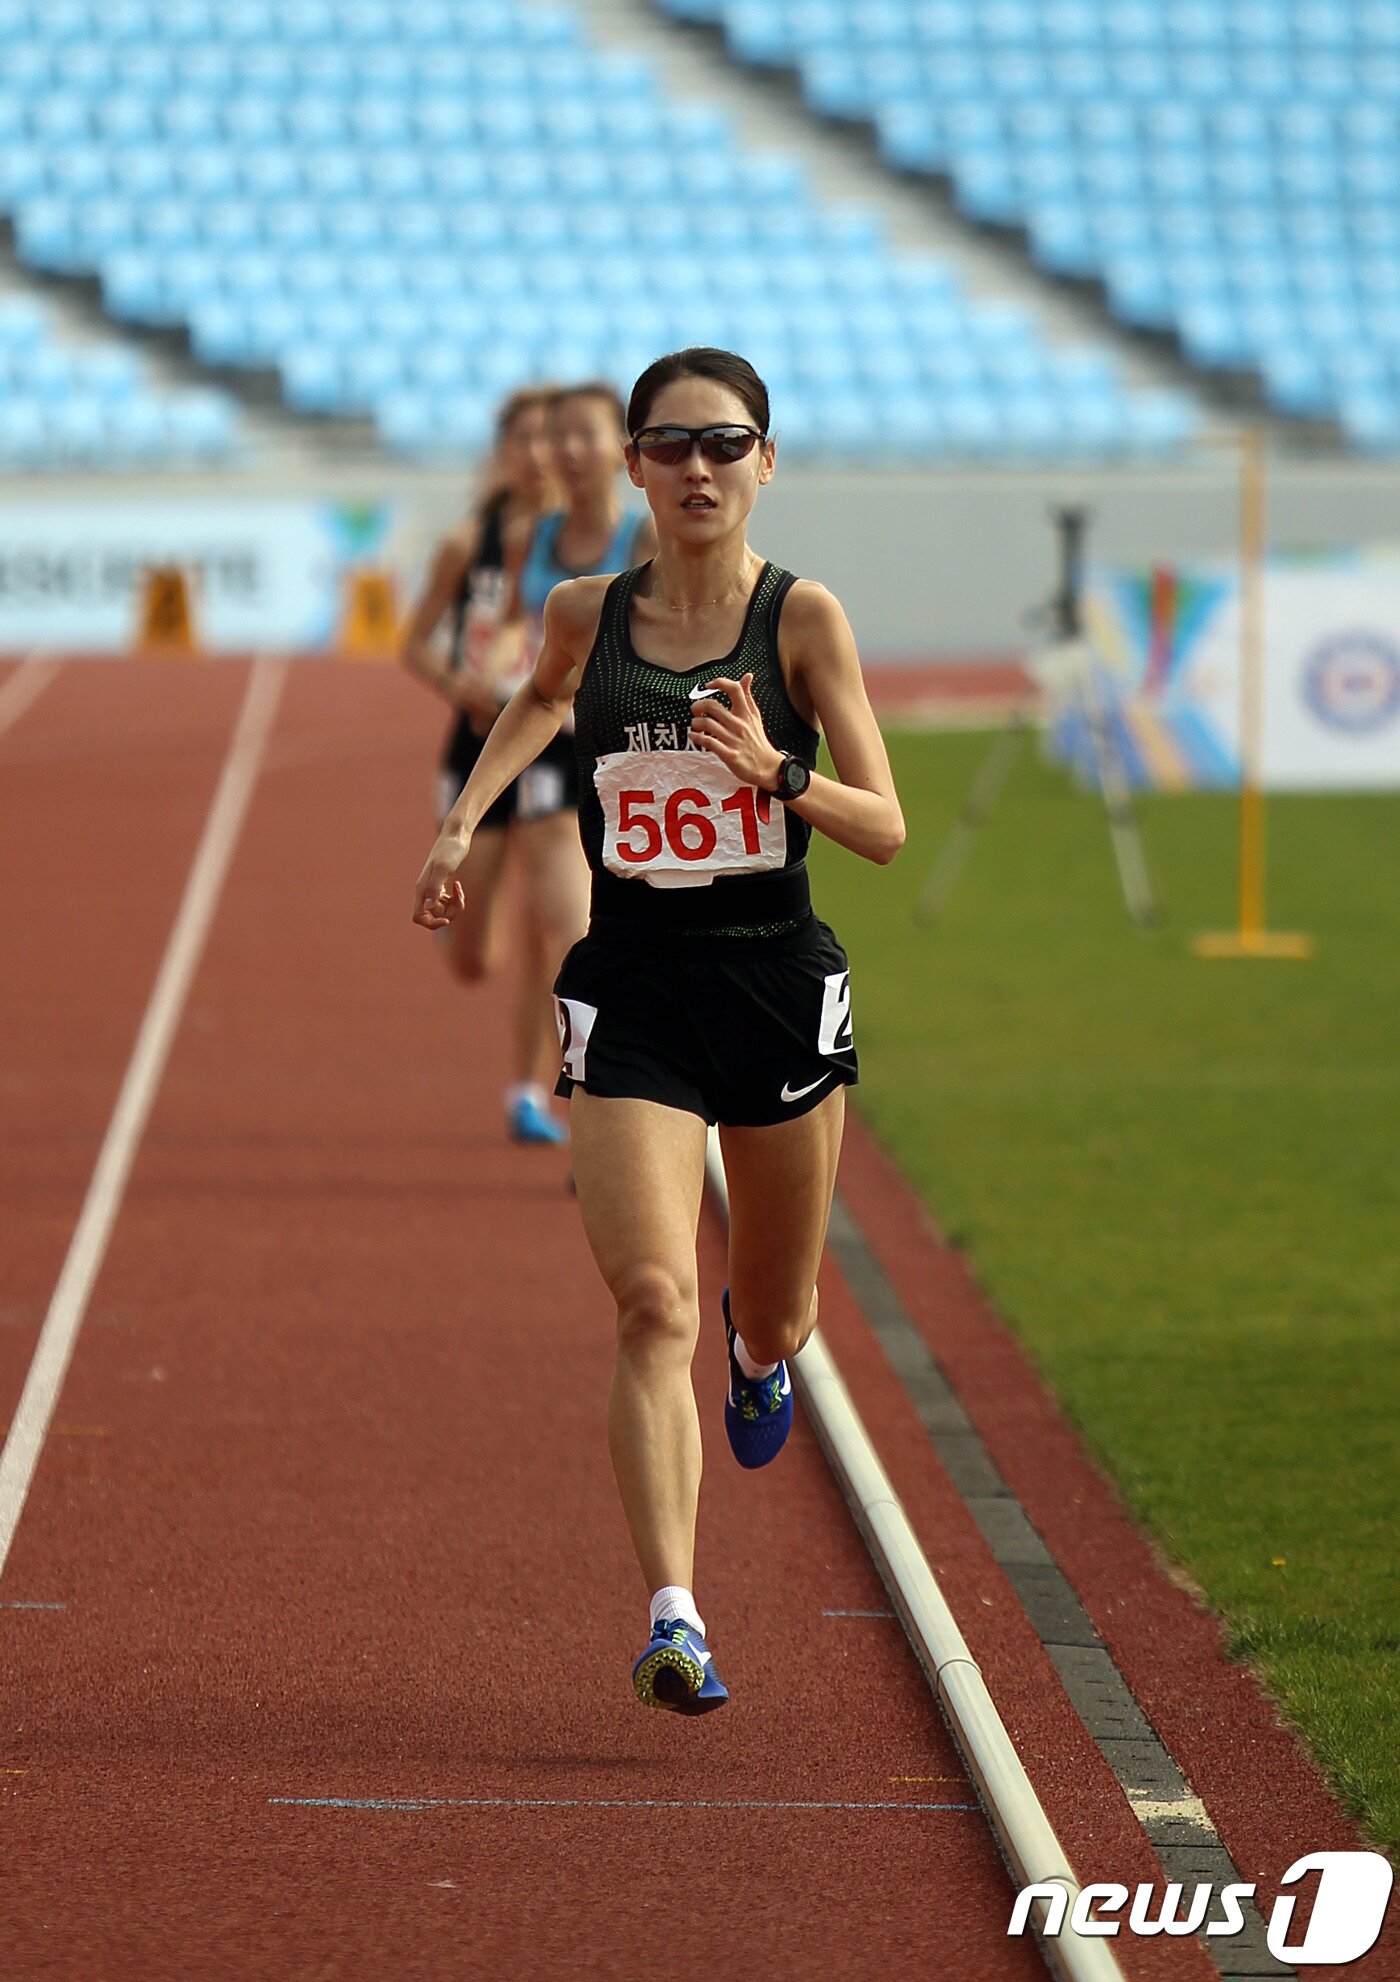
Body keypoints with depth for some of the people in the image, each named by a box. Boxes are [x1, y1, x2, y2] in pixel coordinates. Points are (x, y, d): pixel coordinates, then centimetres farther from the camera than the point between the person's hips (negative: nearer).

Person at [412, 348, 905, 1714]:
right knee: (654, 1306, -17)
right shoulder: (587, 616, 2)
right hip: (631, 993, 0)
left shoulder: (804, 618, -5)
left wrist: (777, 775, -24)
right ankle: (674, 1619, -22)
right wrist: (464, 816, 18)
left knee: (770, 1316, 16)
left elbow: (885, 829, -8)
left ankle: (764, 1352, 56)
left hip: (778, 987, 0)